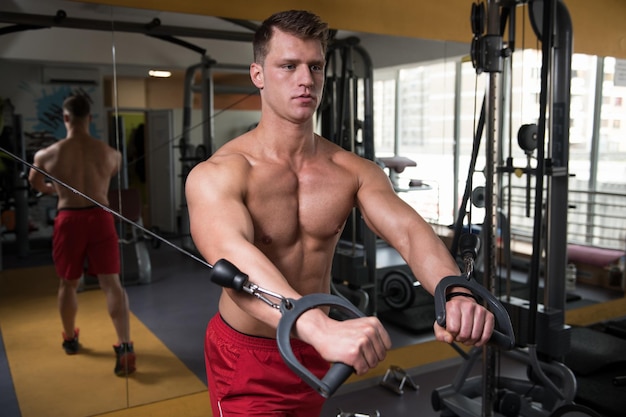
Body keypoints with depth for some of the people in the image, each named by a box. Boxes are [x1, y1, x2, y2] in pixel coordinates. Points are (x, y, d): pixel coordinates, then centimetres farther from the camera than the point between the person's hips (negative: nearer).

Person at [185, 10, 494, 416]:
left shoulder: (353, 170, -7)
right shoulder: (217, 174, -21)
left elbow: (409, 230, -23)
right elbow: (231, 254, -40)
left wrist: (454, 294, -44)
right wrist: (321, 327, -58)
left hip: (316, 351, 5)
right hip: (246, 356, -4)